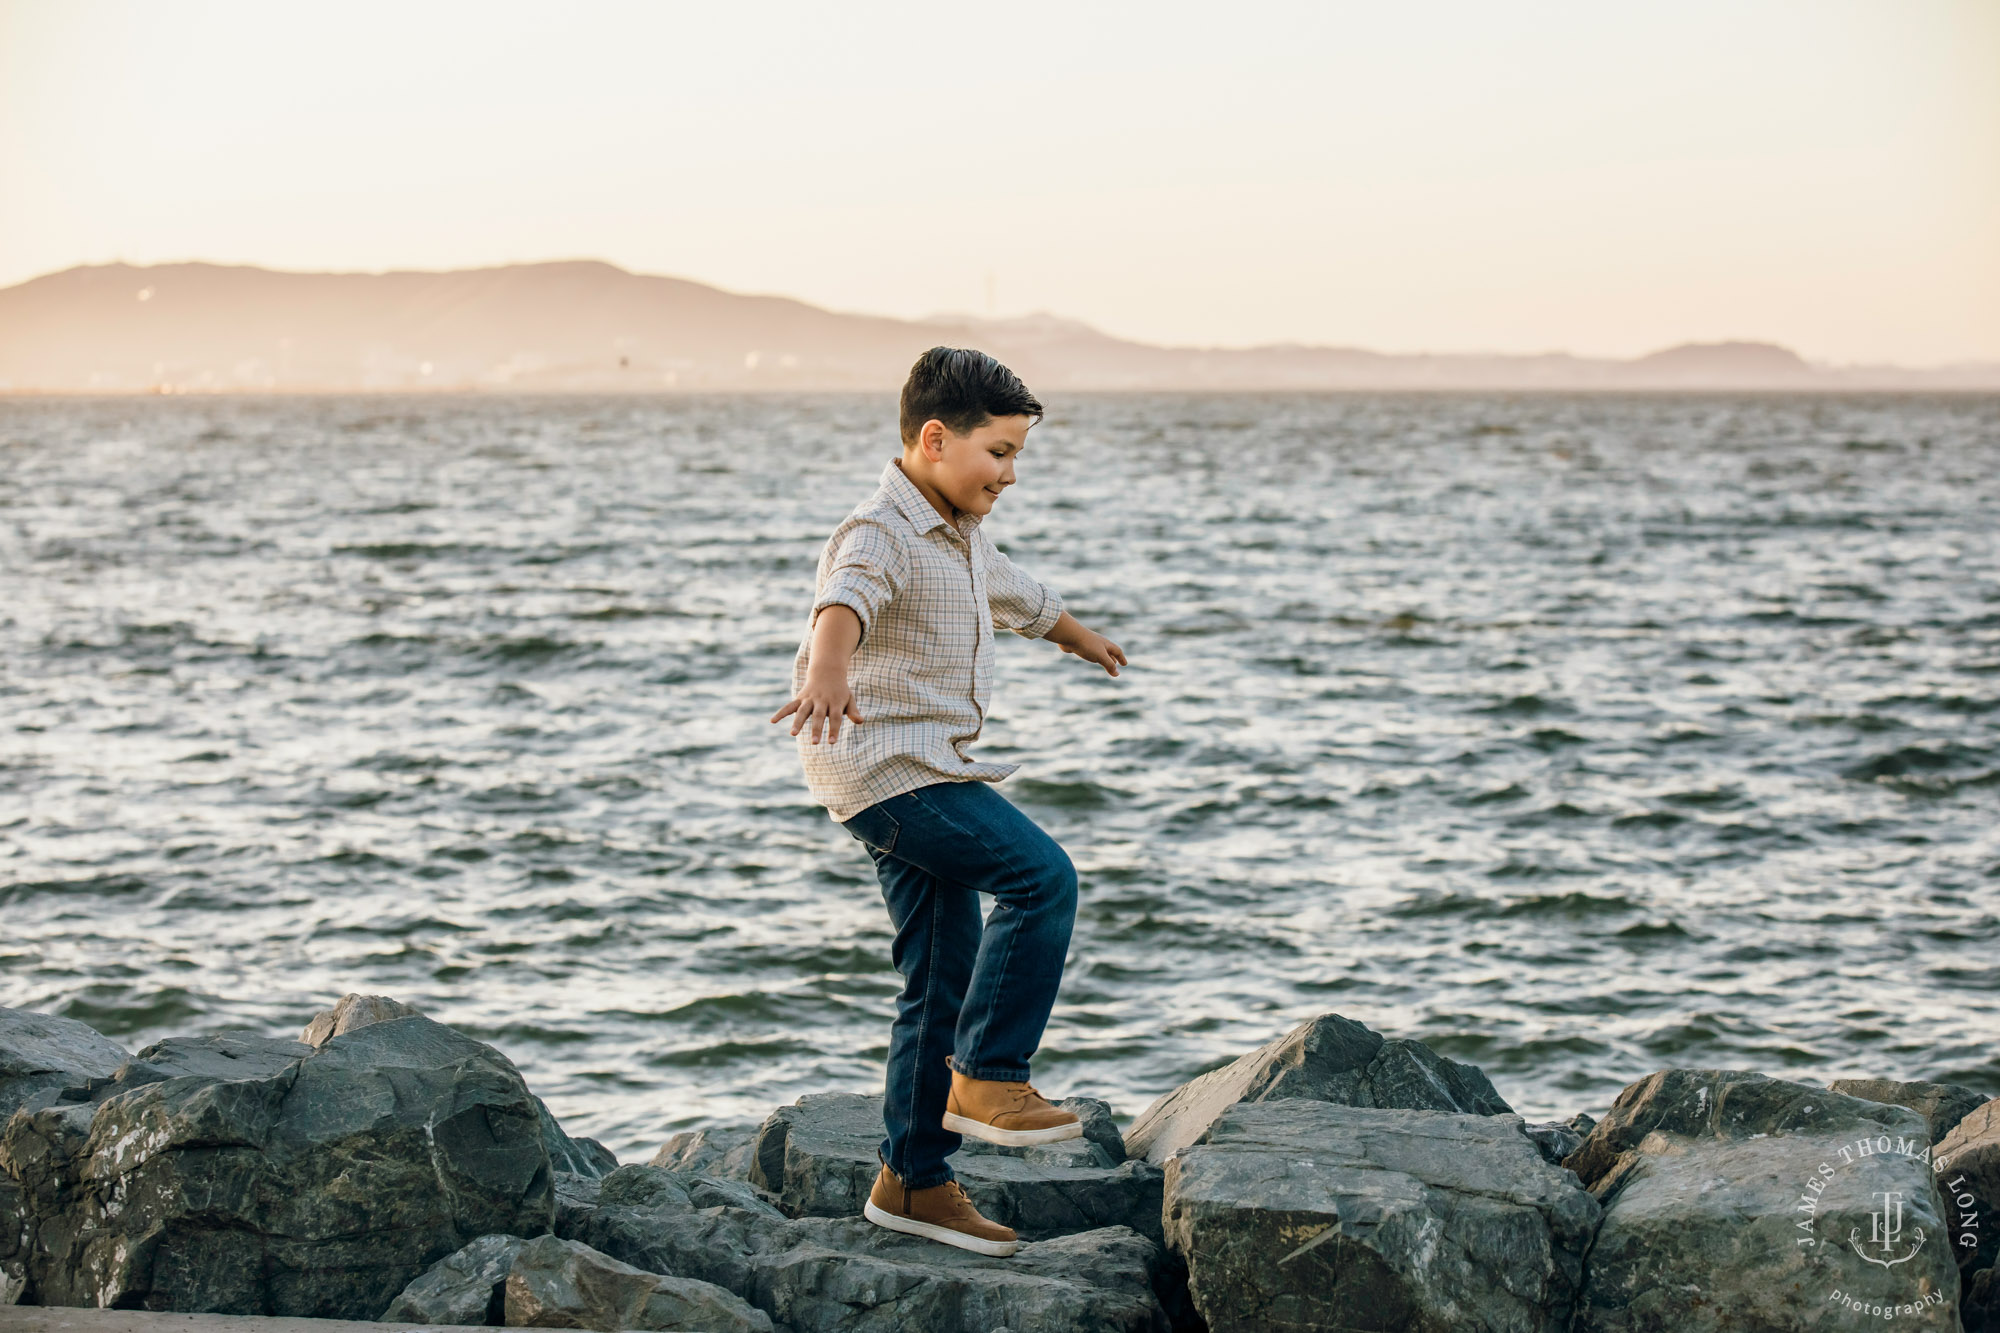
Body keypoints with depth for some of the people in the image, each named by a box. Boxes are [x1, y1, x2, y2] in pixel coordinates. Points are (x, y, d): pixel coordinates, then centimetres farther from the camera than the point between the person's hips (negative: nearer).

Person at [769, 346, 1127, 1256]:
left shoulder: (961, 539, 17)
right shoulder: (883, 533, -15)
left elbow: (1014, 594, 39)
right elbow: (846, 599, -38)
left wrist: (1080, 638, 58)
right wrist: (825, 674, -59)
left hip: (927, 772, 10)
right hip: (884, 763, -10)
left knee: (948, 977, 7)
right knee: (1041, 876, -21)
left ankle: (913, 1181, 13)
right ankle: (986, 1078, -14)